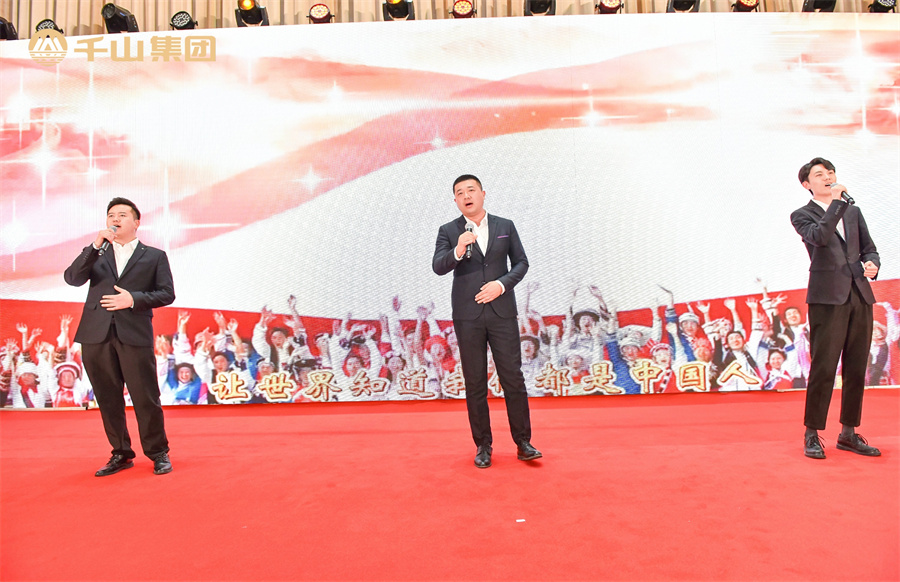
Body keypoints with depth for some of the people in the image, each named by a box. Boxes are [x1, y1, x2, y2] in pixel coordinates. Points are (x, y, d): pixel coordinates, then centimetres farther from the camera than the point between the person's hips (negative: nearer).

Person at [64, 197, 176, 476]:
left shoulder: (155, 256, 10)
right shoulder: (95, 253, 18)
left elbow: (167, 293, 3)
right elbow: (72, 279, 1)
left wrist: (134, 299, -10)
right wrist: (96, 246, -7)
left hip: (135, 335, -3)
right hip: (97, 336, 3)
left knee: (146, 398, -2)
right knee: (108, 399, 9)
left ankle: (158, 453, 13)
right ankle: (121, 454, 23)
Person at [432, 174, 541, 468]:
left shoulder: (505, 226, 10)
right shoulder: (448, 231, 5)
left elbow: (521, 262, 9)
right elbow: (438, 267, -9)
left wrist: (501, 284, -8)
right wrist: (457, 251, -28)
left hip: (502, 312, 1)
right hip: (467, 315, 0)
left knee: (513, 377, 0)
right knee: (475, 383, 5)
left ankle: (523, 443, 13)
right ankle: (483, 446, 17)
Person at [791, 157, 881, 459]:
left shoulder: (852, 211, 21)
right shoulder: (801, 215, 3)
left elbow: (869, 247, 19)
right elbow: (820, 237, -17)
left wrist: (872, 265, -2)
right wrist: (836, 201, -14)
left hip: (860, 295, 6)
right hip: (828, 297, -5)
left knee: (856, 368, 8)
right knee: (823, 368, -7)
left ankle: (849, 433, 19)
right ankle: (812, 435, 4)